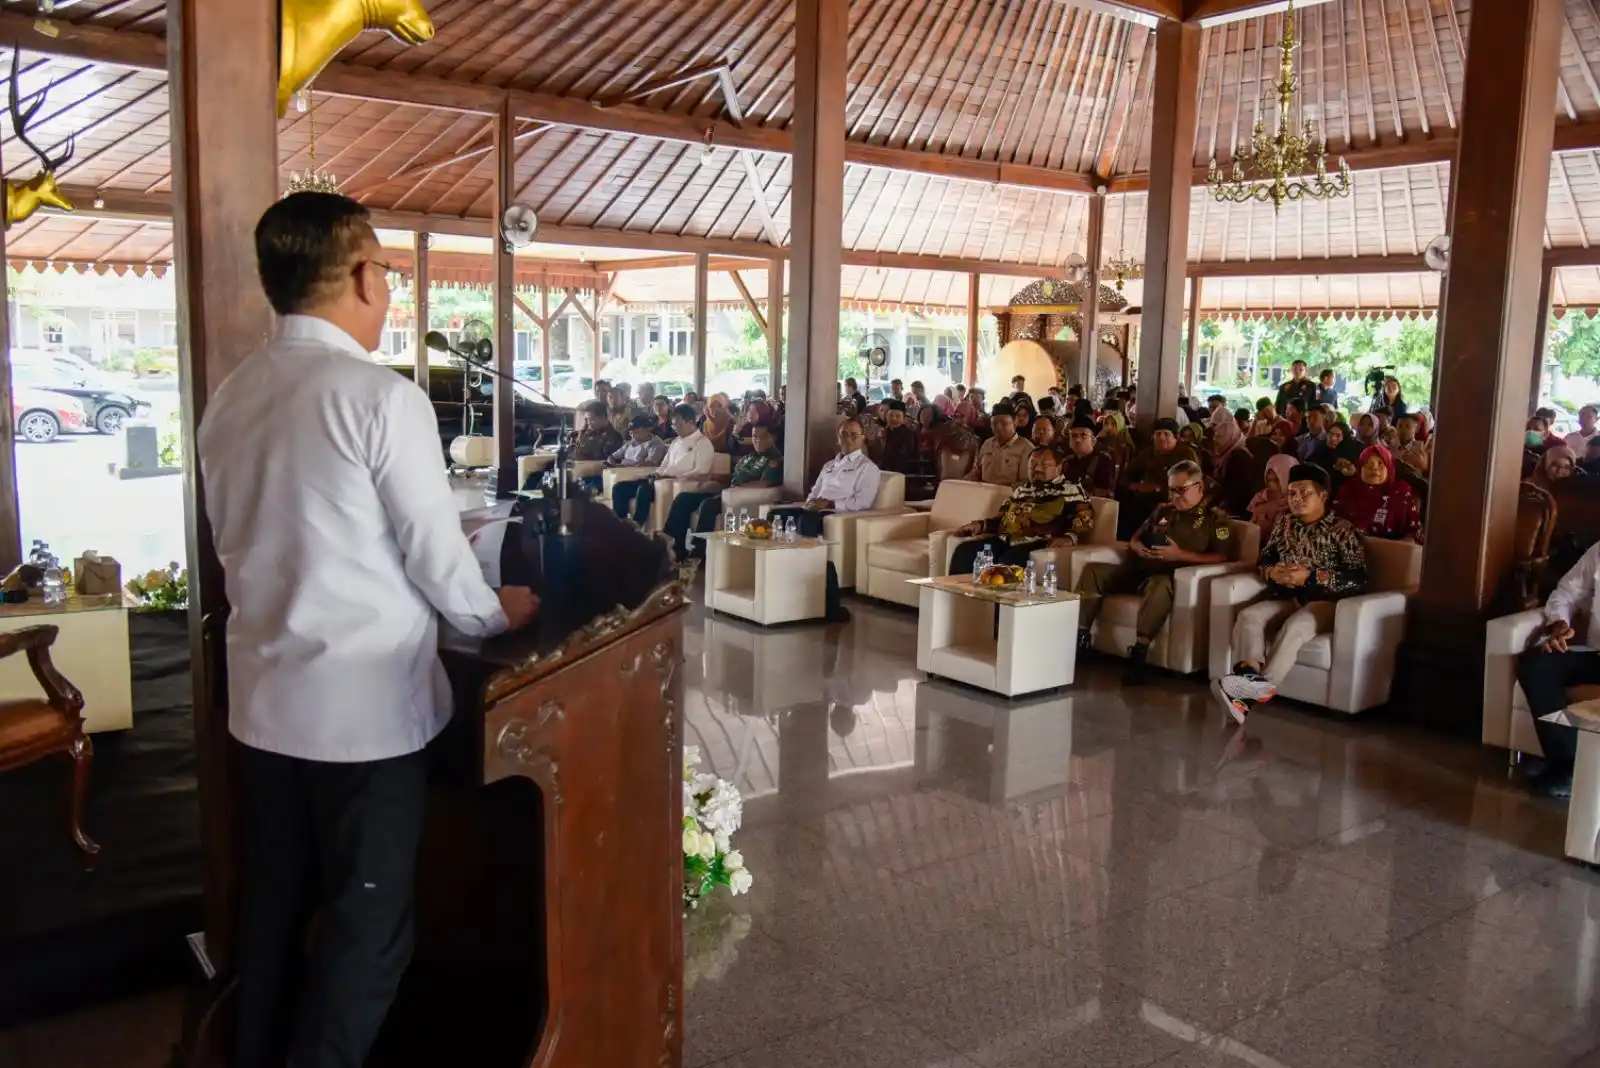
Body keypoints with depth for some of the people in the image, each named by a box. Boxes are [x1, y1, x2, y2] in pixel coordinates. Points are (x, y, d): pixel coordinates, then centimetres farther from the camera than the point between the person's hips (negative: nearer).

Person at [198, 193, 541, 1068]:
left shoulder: (228, 399, 4)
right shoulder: (381, 396, -17)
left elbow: (239, 543, 10)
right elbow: (436, 553, -12)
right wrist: (494, 614, 6)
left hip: (263, 697, 7)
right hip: (364, 702, -7)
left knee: (274, 901, 20)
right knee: (367, 922, 7)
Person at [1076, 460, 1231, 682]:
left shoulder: (1215, 518, 6)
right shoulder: (1163, 511, 24)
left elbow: (1221, 558, -6)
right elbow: (1134, 538, 30)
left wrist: (1181, 555, -17)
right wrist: (1138, 547, 4)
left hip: (1173, 577, -6)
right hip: (1139, 571, 7)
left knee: (1159, 584, -42)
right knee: (1093, 570, -11)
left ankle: (1139, 653, -43)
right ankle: (1080, 635, -18)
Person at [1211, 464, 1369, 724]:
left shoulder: (1342, 530, -4)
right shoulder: (1285, 524, 13)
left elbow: (1359, 579, -12)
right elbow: (1265, 558, 21)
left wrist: (1310, 576, -19)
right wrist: (1271, 572, -5)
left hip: (1325, 602, -5)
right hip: (1287, 598, 5)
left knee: (1294, 627, -36)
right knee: (1248, 616, -24)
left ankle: (1260, 686, -45)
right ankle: (1250, 677, -45)